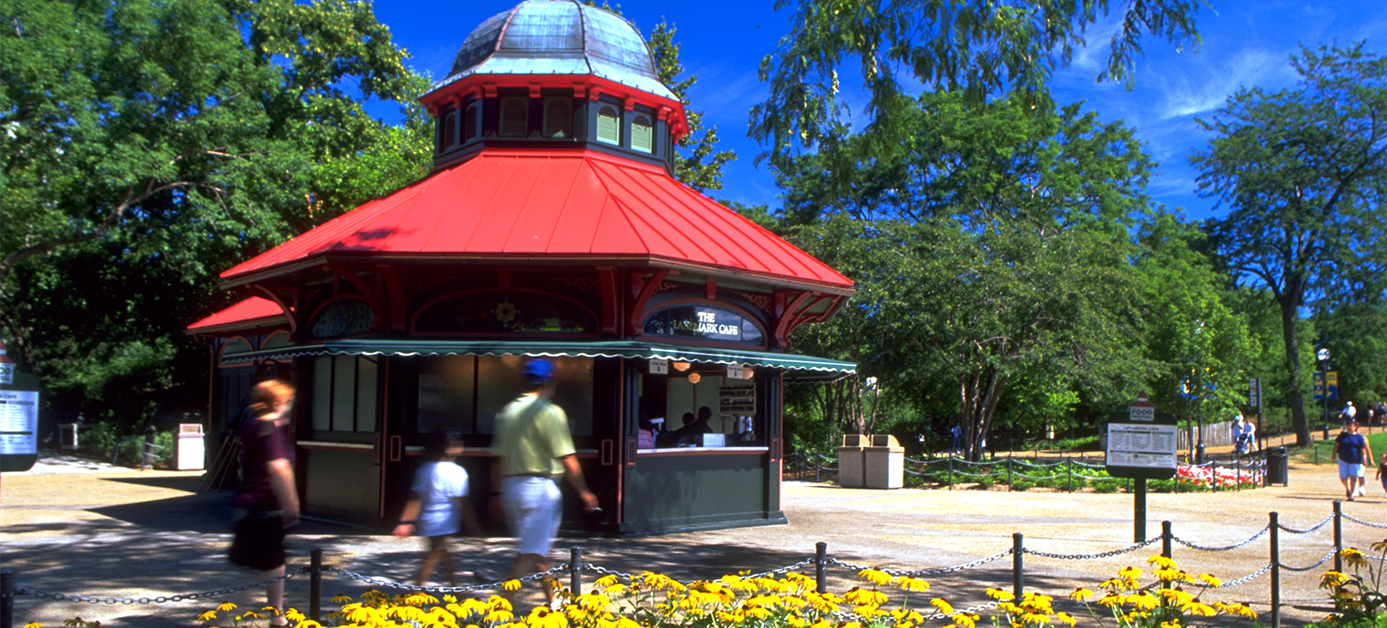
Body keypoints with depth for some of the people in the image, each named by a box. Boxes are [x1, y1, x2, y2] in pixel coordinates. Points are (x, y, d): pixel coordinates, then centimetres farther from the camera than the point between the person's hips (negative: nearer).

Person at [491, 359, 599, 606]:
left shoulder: (508, 411, 10)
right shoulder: (550, 412, -12)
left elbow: (500, 458, 12)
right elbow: (567, 459, -14)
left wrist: (499, 493, 17)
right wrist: (584, 492, -7)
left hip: (512, 486, 8)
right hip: (539, 487, -8)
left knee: (540, 551, 19)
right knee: (530, 554, -4)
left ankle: (554, 603, 31)